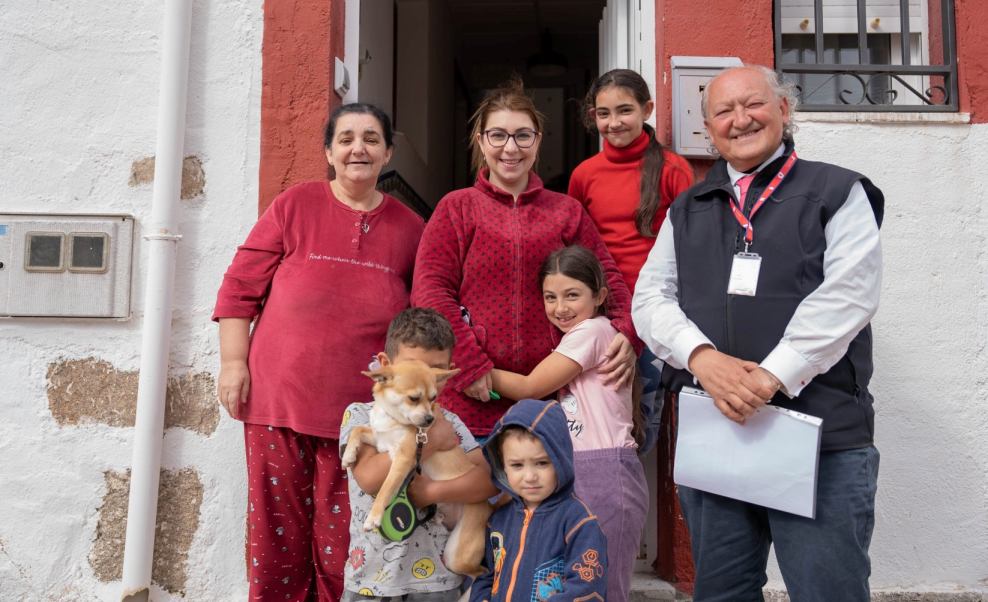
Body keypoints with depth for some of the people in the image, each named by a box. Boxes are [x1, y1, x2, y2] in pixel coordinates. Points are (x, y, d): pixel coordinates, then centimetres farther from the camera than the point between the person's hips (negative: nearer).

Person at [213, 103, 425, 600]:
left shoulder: (409, 228, 8)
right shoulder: (294, 205, 4)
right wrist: (233, 362, -2)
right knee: (278, 528, 8)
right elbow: (240, 288, 4)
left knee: (343, 537, 5)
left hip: (361, 409, 1)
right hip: (278, 397, 0)